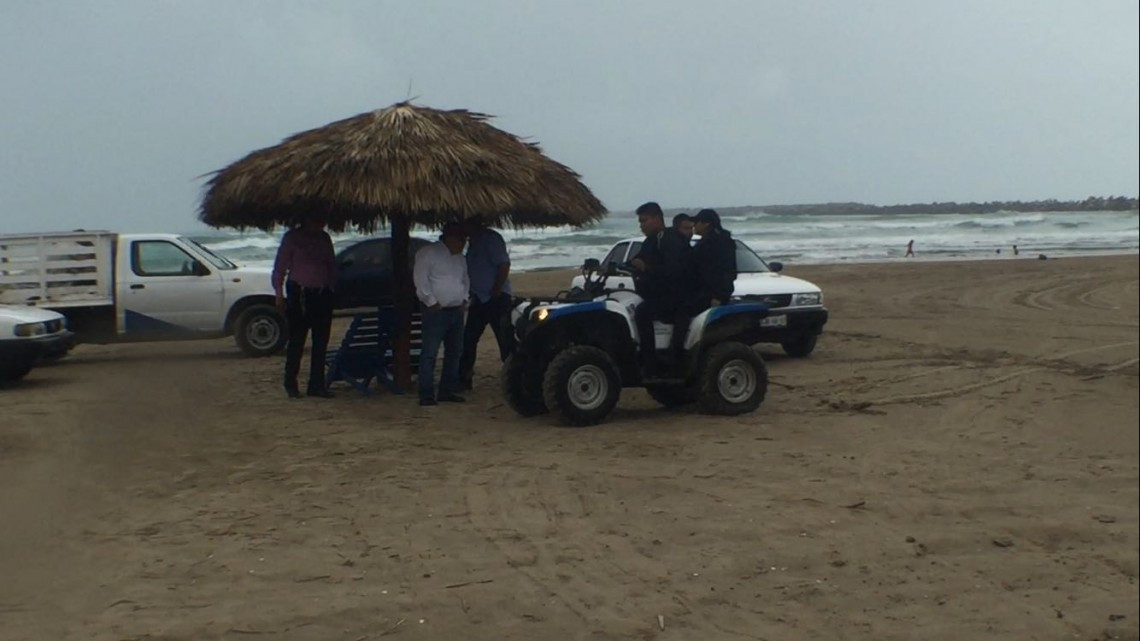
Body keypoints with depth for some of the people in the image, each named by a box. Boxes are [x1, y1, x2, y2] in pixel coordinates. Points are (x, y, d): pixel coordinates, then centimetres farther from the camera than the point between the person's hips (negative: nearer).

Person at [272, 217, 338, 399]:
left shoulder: (324, 238, 13)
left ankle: (317, 385, 11)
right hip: (299, 294, -5)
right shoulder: (292, 237, -1)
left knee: (321, 342, 5)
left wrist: (331, 288, 9)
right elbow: (279, 267, -2)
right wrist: (279, 294, -8)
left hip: (322, 295, 5)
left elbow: (332, 266, 19)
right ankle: (290, 384, 7)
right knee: (296, 341, -3)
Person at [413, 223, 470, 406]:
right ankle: (426, 395, -7)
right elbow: (420, 279, -14)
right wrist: (432, 302, -15)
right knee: (429, 354, -8)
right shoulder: (428, 254, -8)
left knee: (454, 352, 10)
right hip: (436, 311, -8)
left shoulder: (460, 257, 17)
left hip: (456, 311, 8)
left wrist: (464, 299, 12)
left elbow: (465, 280, 27)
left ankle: (447, 391, 19)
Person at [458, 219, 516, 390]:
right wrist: (471, 294, 12)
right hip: (479, 299, 9)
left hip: (496, 298, -9)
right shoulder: (473, 241, 14)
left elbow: (504, 265, -21)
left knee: (506, 340, -5)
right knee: (468, 339, 10)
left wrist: (495, 292, -20)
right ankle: (463, 378, 17)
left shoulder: (491, 238, -14)